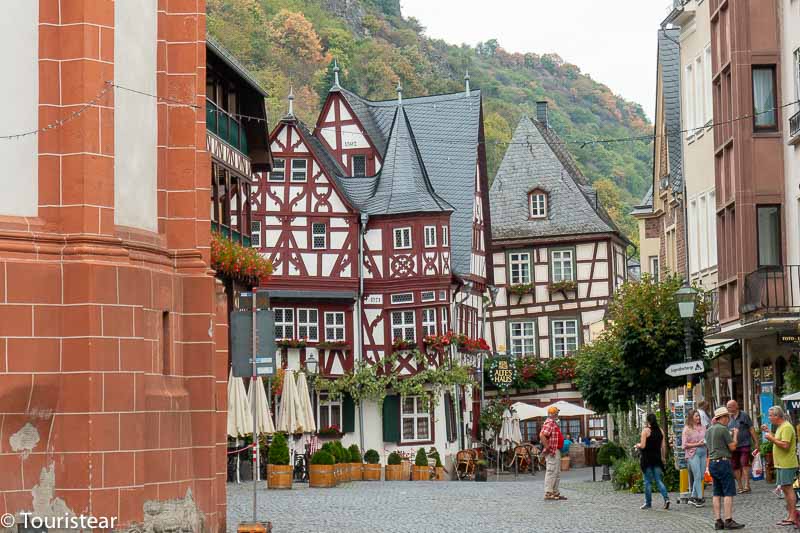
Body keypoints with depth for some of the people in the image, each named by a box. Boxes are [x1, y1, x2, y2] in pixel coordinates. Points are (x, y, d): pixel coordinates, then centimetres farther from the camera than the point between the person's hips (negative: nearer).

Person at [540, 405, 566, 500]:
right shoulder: (549, 423, -16)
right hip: (552, 452, -11)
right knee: (551, 472, -9)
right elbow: (542, 436, -27)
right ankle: (548, 493, -7)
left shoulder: (554, 423, 17)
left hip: (556, 451, 11)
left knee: (557, 473, 15)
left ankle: (555, 492, 20)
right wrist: (547, 447, -24)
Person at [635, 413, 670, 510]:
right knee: (658, 480, 7)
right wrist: (663, 457, 17)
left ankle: (648, 503, 8)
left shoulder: (645, 431, -11)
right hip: (657, 458, 4)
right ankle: (666, 498, -11)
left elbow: (643, 446, -14)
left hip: (647, 458, -4)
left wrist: (638, 445, 7)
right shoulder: (660, 431, 5)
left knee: (647, 481, 4)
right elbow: (663, 446, 7)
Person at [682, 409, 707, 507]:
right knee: (697, 476, -9)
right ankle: (699, 497, -6)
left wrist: (706, 442, -2)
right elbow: (685, 444, -5)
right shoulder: (687, 429, -2)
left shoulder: (703, 427, 11)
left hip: (703, 452, 5)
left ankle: (693, 497, 12)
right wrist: (697, 444, -12)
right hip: (693, 453, -5)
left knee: (701, 476, 4)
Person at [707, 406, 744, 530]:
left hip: (712, 463, 8)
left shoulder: (709, 430, 13)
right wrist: (735, 434, 7)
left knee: (717, 493, 8)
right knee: (729, 492, -6)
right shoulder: (723, 429, -11)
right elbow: (732, 447, -9)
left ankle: (718, 521, 5)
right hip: (723, 462, -8)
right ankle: (728, 520, -11)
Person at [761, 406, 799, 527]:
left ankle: (792, 517, -7)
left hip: (786, 464, -10)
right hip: (781, 464, 10)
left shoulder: (786, 427, -17)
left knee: (788, 488, -9)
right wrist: (769, 432, 17)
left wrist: (772, 438, -17)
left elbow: (785, 445, -25)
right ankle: (790, 515, 18)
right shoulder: (780, 427, 16)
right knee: (785, 489, 12)